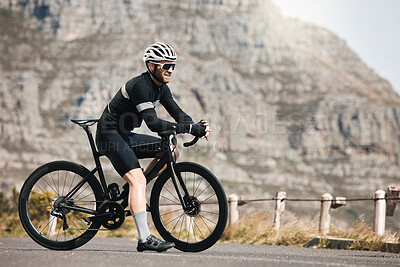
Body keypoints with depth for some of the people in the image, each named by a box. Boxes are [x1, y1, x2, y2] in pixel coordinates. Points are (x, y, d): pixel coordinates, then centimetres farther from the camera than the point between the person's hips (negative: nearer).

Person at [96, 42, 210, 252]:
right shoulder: (140, 85, -23)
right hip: (110, 136, -9)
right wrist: (191, 128, -34)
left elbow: (178, 113, 5)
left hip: (126, 136, 9)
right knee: (137, 179, -23)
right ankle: (144, 239, -29)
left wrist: (196, 129, -16)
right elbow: (153, 123, -31)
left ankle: (134, 194, 10)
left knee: (171, 153, 4)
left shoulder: (161, 88, 6)